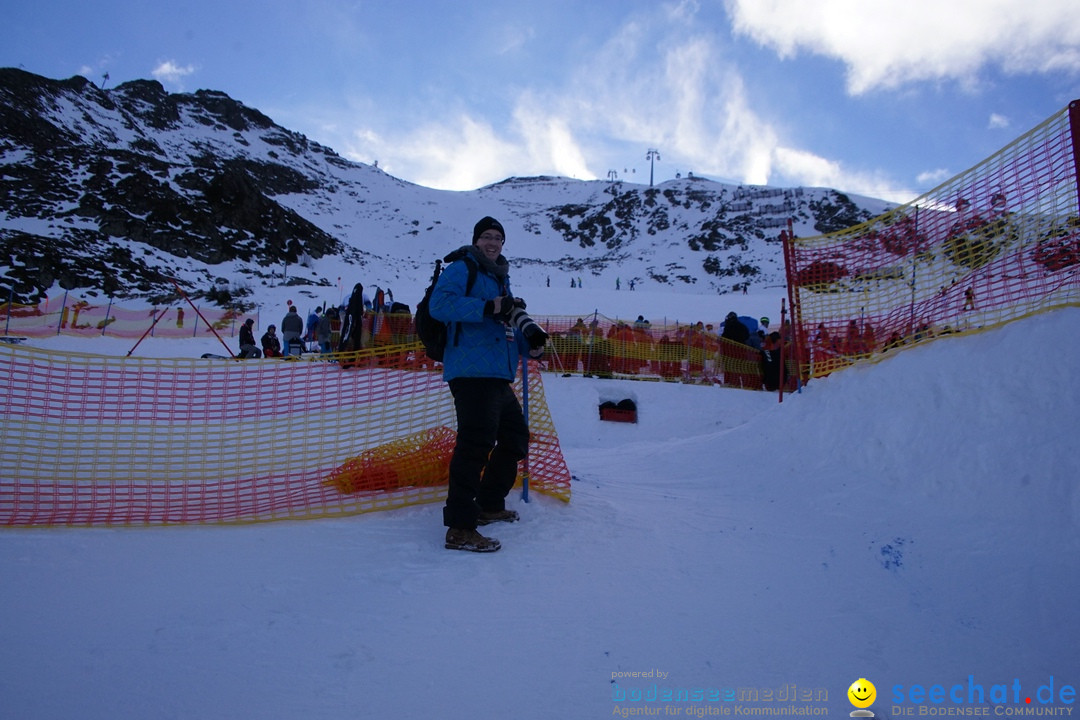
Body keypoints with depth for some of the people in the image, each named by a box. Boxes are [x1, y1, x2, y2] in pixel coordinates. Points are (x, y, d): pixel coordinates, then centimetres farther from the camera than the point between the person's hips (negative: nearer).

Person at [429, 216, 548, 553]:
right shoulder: (461, 268, -2)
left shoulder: (500, 278, 24)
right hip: (472, 372, -10)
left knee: (515, 437, 19)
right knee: (476, 443, -17)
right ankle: (460, 528, -12)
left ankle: (489, 505, 32)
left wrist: (529, 341, 9)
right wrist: (489, 308, -26)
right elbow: (439, 304, -19)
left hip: (499, 376, 10)